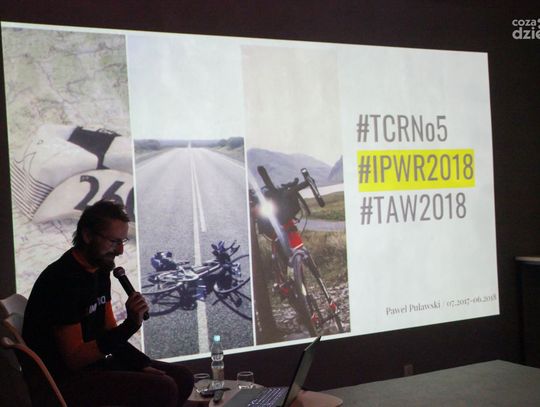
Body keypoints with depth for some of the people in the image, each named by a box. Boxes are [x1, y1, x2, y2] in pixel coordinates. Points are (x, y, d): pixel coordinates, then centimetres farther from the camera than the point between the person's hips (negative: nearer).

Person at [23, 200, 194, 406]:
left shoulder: (100, 270, 7)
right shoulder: (62, 279, -21)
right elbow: (75, 358, -22)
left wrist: (144, 364, 0)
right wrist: (130, 325, -28)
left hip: (93, 363, 9)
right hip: (62, 381, -9)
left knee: (182, 377, 4)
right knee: (163, 389, -23)